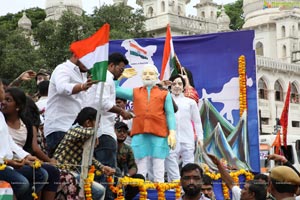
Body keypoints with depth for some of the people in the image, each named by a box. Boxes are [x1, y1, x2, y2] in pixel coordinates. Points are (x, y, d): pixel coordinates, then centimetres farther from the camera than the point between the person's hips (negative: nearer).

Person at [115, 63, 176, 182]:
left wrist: (172, 133, -4)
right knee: (140, 170, 0)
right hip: (140, 134, 1)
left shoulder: (164, 94, 14)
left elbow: (170, 114, 7)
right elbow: (114, 90, 17)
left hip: (158, 135, -1)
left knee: (158, 170, 0)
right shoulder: (135, 92, 19)